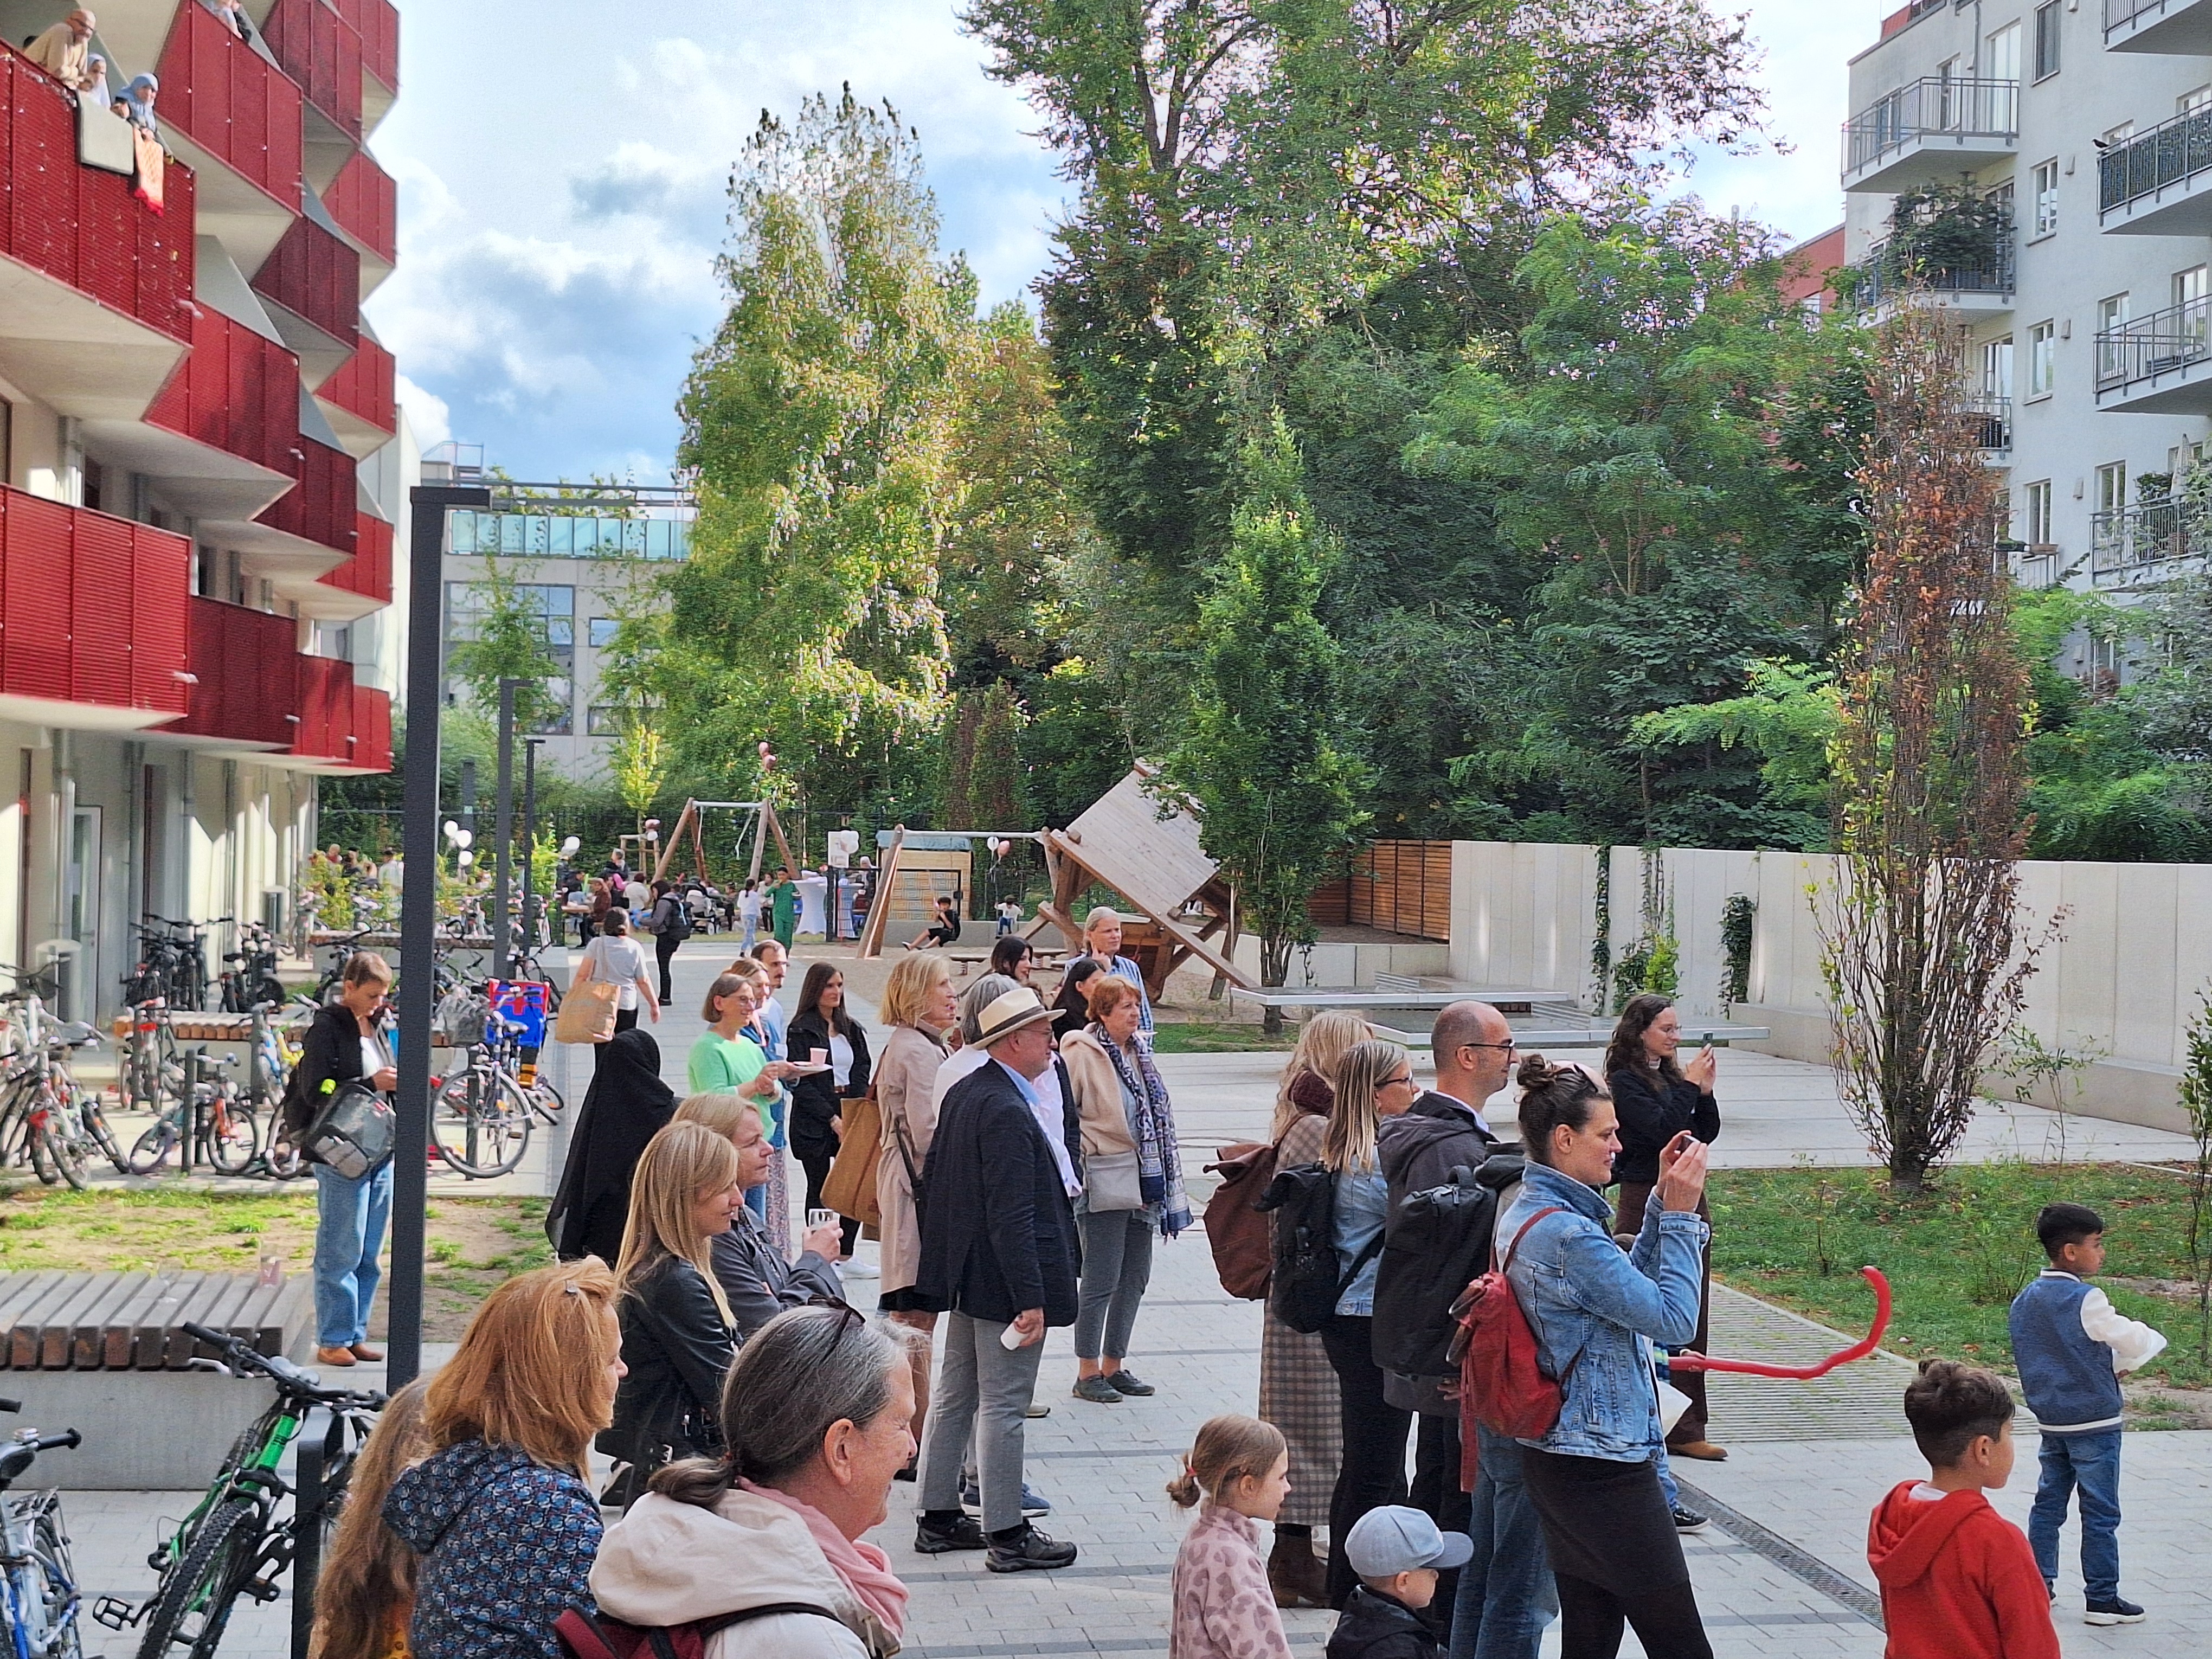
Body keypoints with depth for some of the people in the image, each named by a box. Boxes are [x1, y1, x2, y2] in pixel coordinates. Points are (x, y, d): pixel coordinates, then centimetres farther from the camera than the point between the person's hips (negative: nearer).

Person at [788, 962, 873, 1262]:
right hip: (813, 1122, -5)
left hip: (850, 1116, 5)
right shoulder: (802, 1030, -4)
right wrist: (832, 1118, -13)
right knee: (819, 1188, 3)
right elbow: (800, 1083, -9)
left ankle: (846, 1254, 10)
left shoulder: (852, 1029, 13)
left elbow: (861, 1075, 12)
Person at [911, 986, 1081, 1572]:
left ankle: (938, 1518, 26)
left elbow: (934, 1176, 14)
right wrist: (1031, 1299, -23)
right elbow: (1011, 1215, -25)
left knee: (954, 1397, 16)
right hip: (1003, 1281, -10)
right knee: (1003, 1407, -1)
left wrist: (944, 1262, 21)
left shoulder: (963, 1094, 7)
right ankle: (1007, 1536, 7)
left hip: (967, 1277, 10)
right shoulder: (1008, 1112, -22)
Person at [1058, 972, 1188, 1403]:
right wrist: (1083, 1152, -13)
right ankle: (1087, 1373, 7)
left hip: (1142, 1182, 8)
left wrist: (1162, 1179, 18)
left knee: (1135, 1279, 13)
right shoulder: (1081, 1053, -12)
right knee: (1102, 1281, -4)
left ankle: (1113, 1365, 24)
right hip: (1104, 1184, -8)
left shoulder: (1139, 1050, 12)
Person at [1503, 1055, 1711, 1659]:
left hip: (1556, 1460, 10)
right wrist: (1681, 1212, -13)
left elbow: (1628, 1286, 17)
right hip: (1605, 1467, -10)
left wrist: (1662, 1202, 9)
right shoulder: (1568, 1234, -22)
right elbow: (1673, 1319, -18)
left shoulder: (1529, 1215, 10)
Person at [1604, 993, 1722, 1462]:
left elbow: (1706, 1134, 11)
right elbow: (1662, 1130, -19)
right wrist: (1690, 1087, -13)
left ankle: (1686, 1429, 16)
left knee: (1692, 1317, 9)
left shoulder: (1671, 1076, 11)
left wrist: (1705, 1093, -3)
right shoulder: (1625, 1082, -9)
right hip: (1647, 1201, -8)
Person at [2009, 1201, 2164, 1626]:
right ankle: (2102, 1599, 6)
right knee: (2101, 1514, 1)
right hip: (2095, 1423, -7)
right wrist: (2151, 1337, 8)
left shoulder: (2025, 1300, 5)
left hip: (2050, 1420, 7)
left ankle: (2038, 1584, 21)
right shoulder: (2086, 1300, -20)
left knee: (2048, 1503, 15)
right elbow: (2134, 1341, -16)